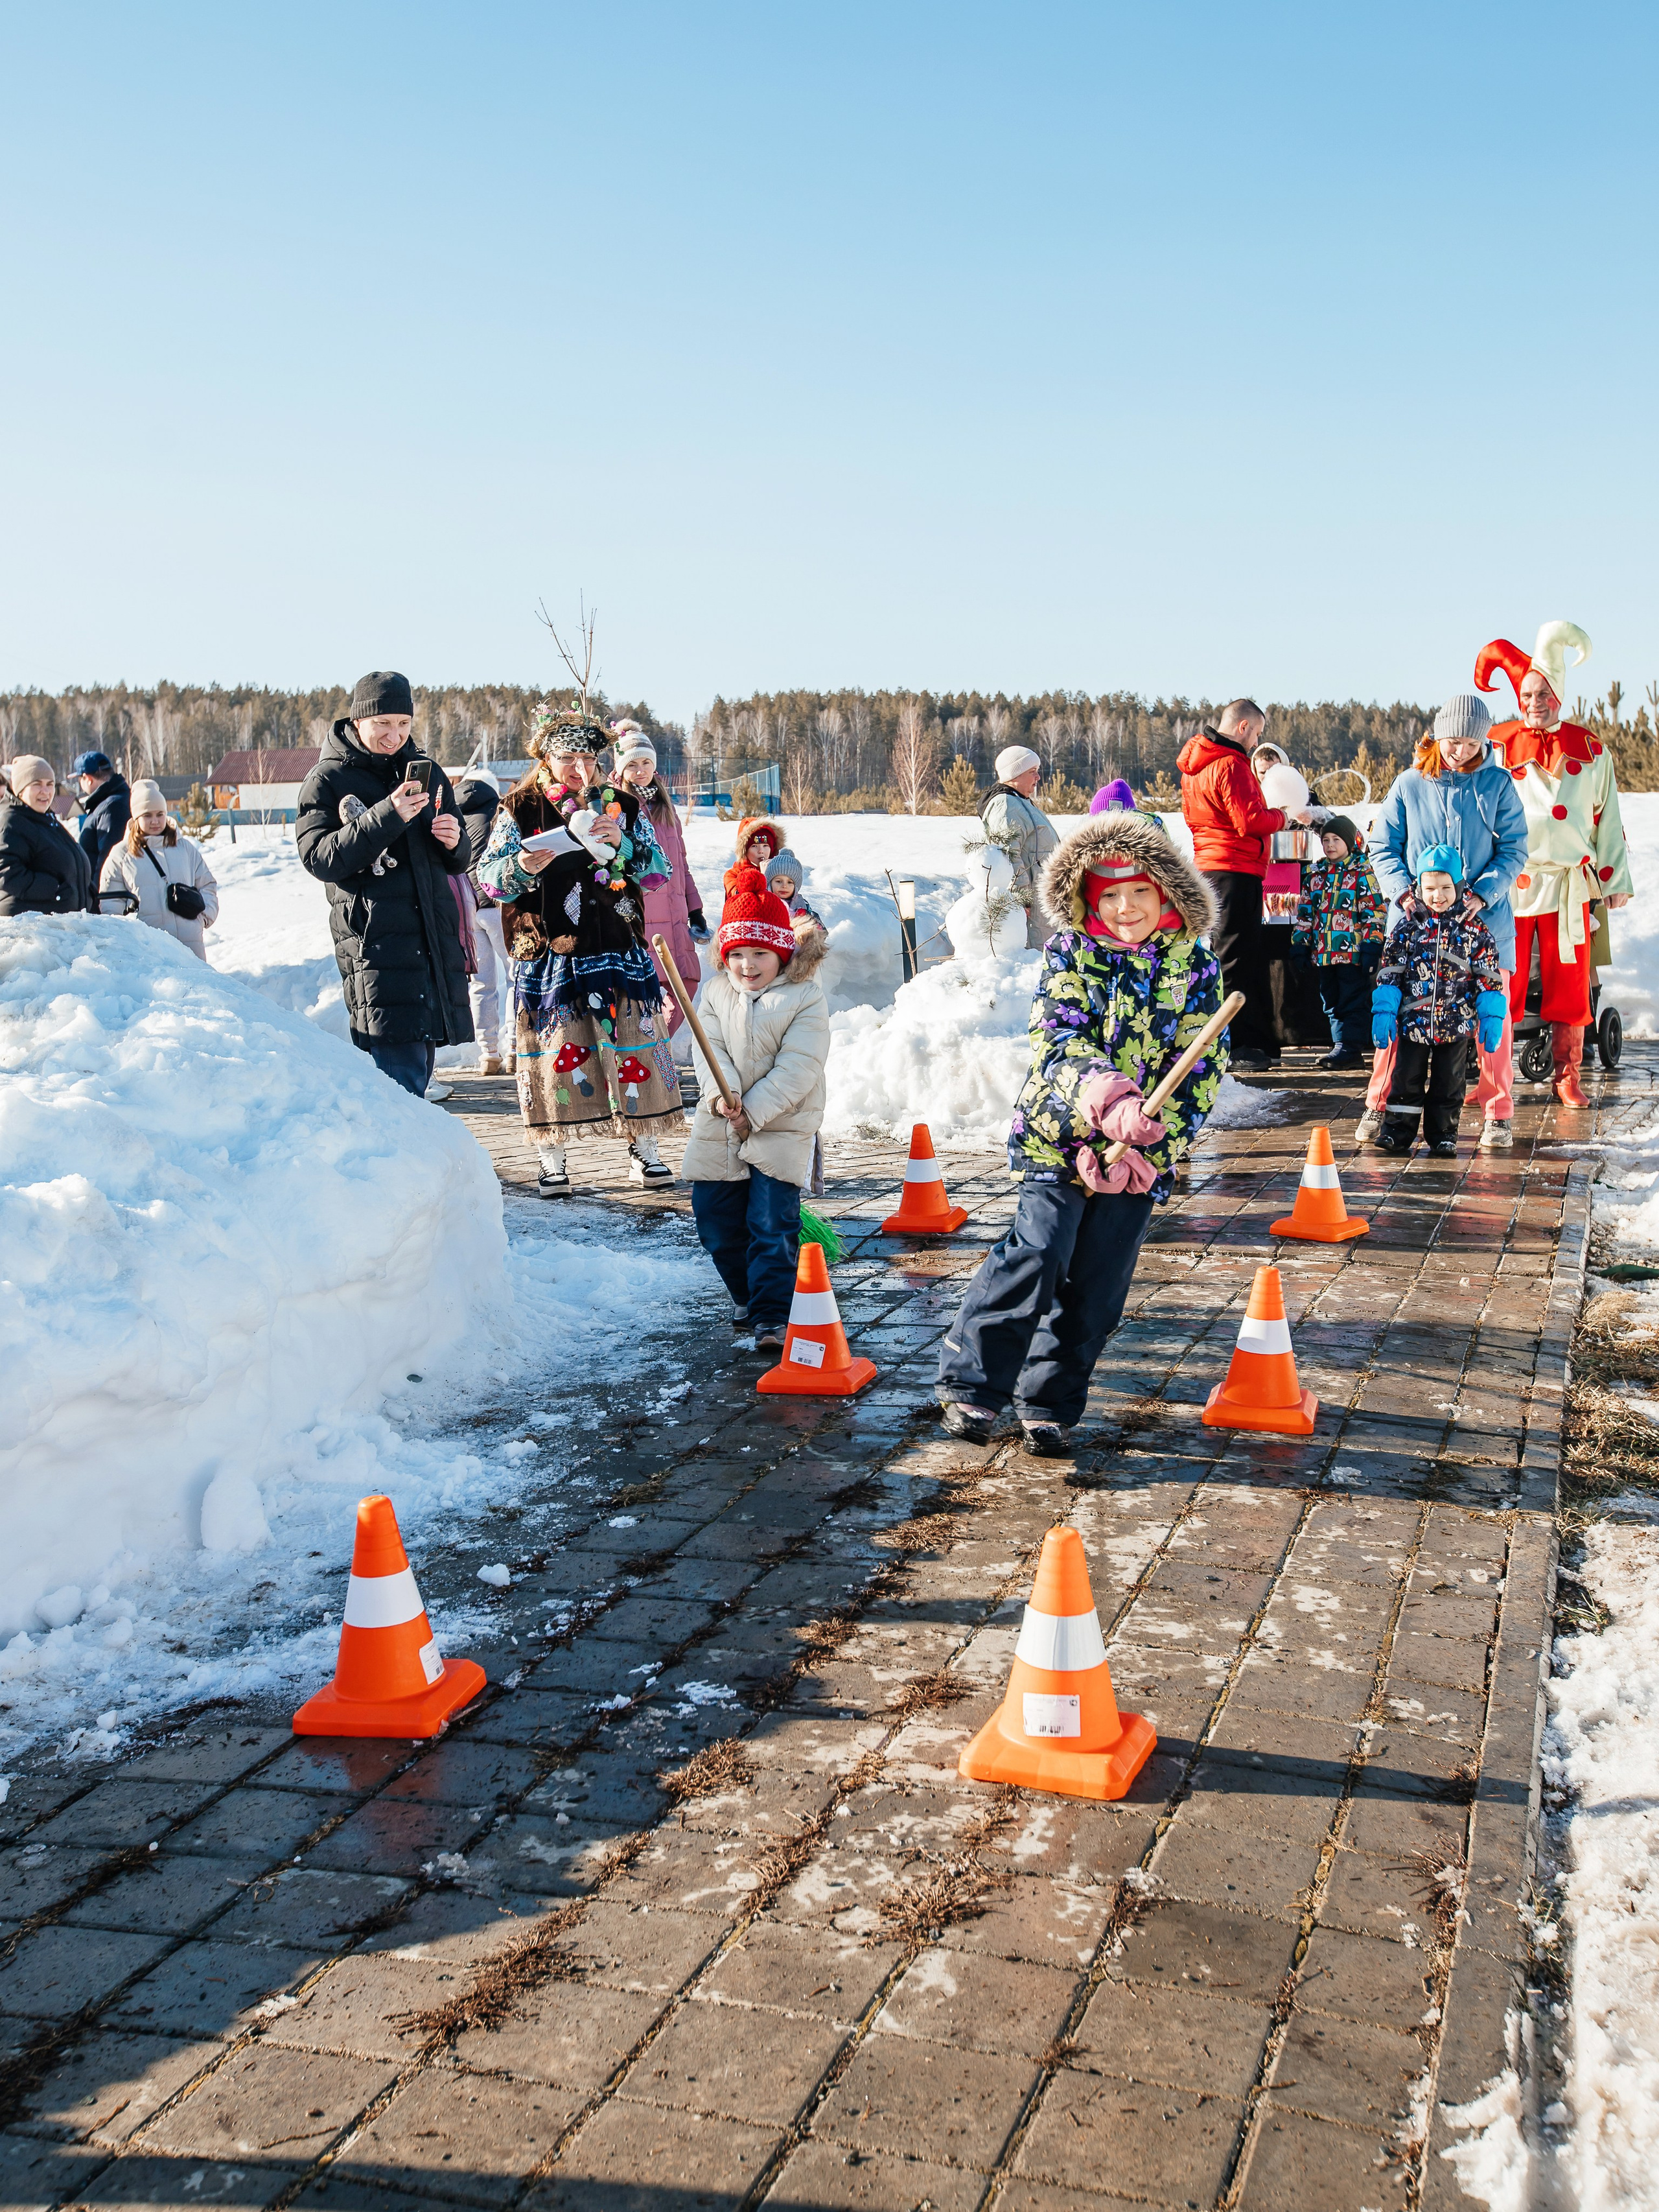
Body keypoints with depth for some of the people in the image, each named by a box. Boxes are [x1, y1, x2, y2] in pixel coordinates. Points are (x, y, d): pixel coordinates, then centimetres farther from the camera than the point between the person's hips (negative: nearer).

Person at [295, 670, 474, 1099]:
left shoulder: (427, 772, 18)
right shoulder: (327, 781, 2)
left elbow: (457, 863, 24)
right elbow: (319, 859, -11)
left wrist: (454, 842, -1)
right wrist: (386, 817, -21)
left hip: (435, 943, 6)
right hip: (376, 946, -6)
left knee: (419, 1075, 10)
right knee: (402, 1083, -16)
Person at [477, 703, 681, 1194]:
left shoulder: (622, 804, 7)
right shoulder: (520, 808, 2)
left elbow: (658, 867, 3)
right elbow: (489, 878, -2)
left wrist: (620, 844, -15)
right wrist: (523, 867, -24)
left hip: (617, 948, 2)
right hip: (547, 952, -2)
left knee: (634, 1043, 3)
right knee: (555, 1051, 0)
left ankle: (644, 1148, 16)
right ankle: (551, 1159, 11)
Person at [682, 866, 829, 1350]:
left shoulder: (805, 998, -8)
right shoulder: (716, 992, 6)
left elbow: (798, 1068, -15)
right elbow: (710, 1049, -4)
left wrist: (754, 1111, -22)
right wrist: (720, 1092, -24)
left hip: (781, 1129, -5)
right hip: (718, 1128, 5)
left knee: (772, 1225, -10)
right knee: (716, 1222, 10)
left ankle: (772, 1315, -1)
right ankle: (745, 1294, 32)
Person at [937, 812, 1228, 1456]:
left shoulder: (1195, 966, 1)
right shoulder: (1069, 952, -1)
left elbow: (1201, 1070, -1)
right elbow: (1056, 1040, -13)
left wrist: (1144, 1150, -12)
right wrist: (1111, 1102, -31)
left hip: (1143, 1149, 2)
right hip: (1059, 1133, -2)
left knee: (1097, 1284, 4)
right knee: (1039, 1255, -14)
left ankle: (1050, 1403, 19)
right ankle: (970, 1382, 1)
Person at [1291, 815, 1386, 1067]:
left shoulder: (1363, 872, -3)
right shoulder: (1315, 874, 13)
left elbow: (1375, 911, -6)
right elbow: (1304, 912, 17)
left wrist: (1372, 947, -13)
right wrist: (1300, 946, 11)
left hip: (1352, 951, -6)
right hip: (1322, 952, 6)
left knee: (1352, 1001, -3)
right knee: (1331, 1001, 11)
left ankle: (1349, 1047, -1)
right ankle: (1341, 1044, 18)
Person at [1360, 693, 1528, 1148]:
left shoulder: (1498, 783, 2)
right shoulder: (1409, 784, 2)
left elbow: (1514, 849, 2)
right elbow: (1383, 847, 5)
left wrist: (1483, 893, -13)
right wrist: (1403, 890, -11)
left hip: (1484, 920, 0)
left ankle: (1498, 1114, 14)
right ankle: (1379, 1105, 13)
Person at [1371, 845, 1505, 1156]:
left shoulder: (1474, 928, -1)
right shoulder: (1407, 926, 0)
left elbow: (1489, 975, 2)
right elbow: (1390, 972, 2)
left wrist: (1491, 1016, -3)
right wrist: (1383, 1011, -3)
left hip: (1456, 1024, 0)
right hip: (1412, 1022, 0)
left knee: (1448, 1083, 9)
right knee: (1406, 1080, 6)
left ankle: (1443, 1134, 19)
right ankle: (1398, 1131, 14)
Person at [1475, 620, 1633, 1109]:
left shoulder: (1590, 750, 10)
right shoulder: (1498, 746, 3)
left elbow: (1608, 820, 15)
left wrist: (1615, 880, 12)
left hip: (1569, 881, 2)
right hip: (1508, 882, -2)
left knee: (1569, 984, 3)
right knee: (1501, 982, -2)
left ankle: (1566, 1078, 12)